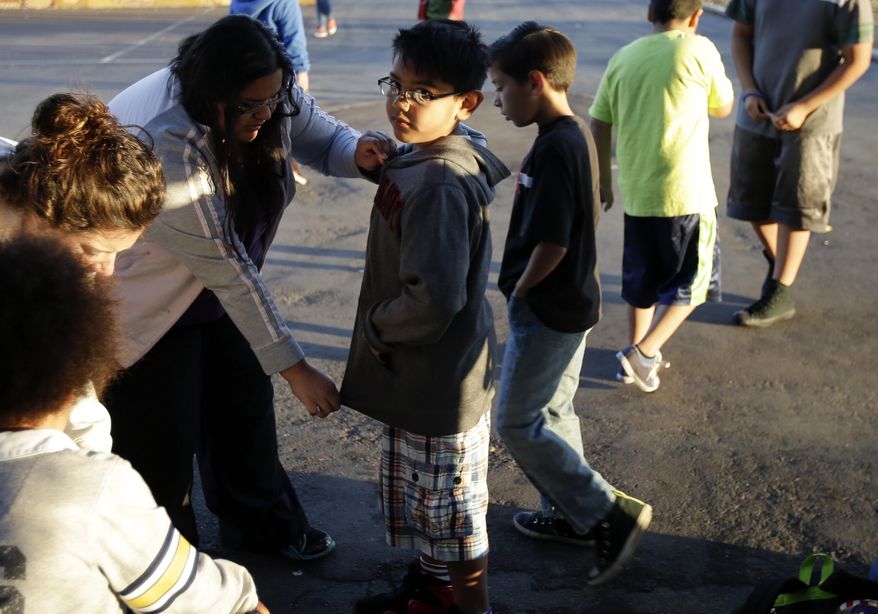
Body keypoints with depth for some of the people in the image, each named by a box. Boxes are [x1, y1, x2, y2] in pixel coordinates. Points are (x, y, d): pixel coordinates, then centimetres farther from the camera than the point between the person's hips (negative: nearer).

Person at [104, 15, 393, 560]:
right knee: (163, 443, 2)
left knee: (246, 404, 19)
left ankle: (262, 523, 42)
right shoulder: (166, 147, -38)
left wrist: (358, 152, -28)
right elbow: (227, 269, -35)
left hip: (217, 287, 7)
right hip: (145, 299, -7)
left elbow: (323, 137, -1)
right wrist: (296, 368, -31)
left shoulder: (271, 96, -18)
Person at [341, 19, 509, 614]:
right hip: (427, 374, 10)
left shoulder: (439, 185, -29)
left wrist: (376, 325, -17)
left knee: (452, 509, 11)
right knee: (425, 498, 28)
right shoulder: (421, 156, 1)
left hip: (438, 381, -10)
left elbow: (434, 300, -34)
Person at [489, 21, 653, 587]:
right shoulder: (579, 135, 6)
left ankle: (611, 513, 4)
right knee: (553, 413, 20)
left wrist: (518, 291, -10)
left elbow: (551, 244, -26)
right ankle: (570, 514, 34)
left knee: (517, 422, 1)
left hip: (548, 309, -10)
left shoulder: (554, 148, -24)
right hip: (574, 302, 10)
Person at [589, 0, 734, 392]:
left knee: (642, 279, 21)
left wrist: (604, 180, 19)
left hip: (635, 192, 5)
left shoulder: (622, 59, 4)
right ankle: (644, 354, 0)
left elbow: (599, 126, 7)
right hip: (686, 192, -5)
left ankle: (638, 353, 32)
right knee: (692, 283, 10)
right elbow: (723, 107, 7)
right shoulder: (699, 50, -8)